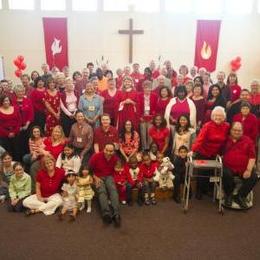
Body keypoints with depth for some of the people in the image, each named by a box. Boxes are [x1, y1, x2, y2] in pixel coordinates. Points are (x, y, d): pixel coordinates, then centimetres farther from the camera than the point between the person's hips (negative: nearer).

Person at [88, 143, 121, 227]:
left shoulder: (115, 159, -5)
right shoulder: (96, 156, -13)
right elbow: (89, 169, -1)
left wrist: (112, 178, -6)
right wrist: (95, 178, -10)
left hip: (109, 177, 2)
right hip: (98, 177, -1)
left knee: (113, 190, -28)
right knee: (102, 191, -30)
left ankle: (116, 214, -38)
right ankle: (106, 214, -42)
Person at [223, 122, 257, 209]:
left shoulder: (248, 140, 9)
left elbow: (252, 157, 3)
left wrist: (249, 170, -8)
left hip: (243, 169, 2)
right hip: (229, 167, -1)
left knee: (253, 177, -23)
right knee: (226, 175, -32)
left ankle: (240, 196, -2)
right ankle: (228, 195, -3)